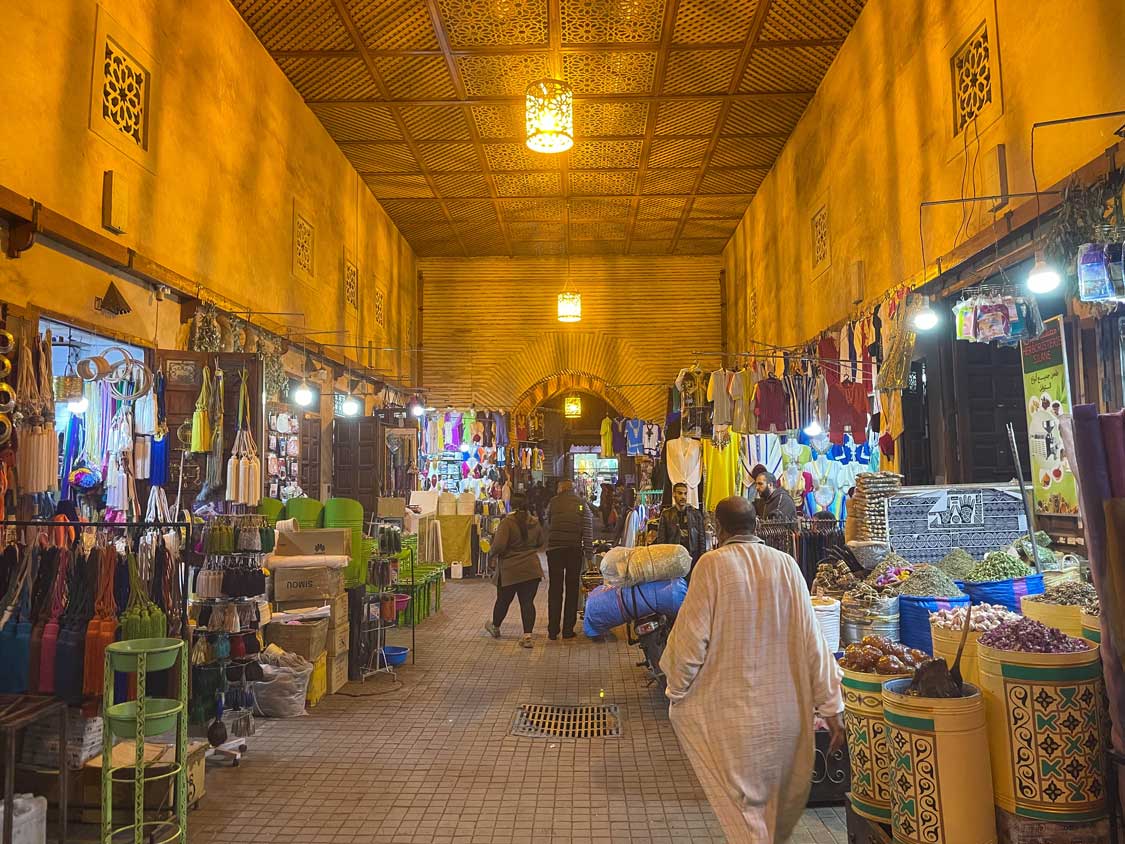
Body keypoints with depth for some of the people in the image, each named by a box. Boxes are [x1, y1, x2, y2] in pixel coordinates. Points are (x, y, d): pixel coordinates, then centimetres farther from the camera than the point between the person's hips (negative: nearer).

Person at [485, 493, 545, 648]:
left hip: (510, 570, -3)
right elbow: (540, 543, 17)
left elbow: (499, 546, -22)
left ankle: (495, 627, 37)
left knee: (503, 600, 15)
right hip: (531, 569, 3)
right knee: (528, 602, 4)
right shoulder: (534, 523, 3)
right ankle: (527, 635, -2)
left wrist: (494, 552, -2)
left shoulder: (507, 523, -15)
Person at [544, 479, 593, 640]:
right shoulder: (582, 503, 4)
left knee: (554, 589, 5)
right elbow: (588, 528, -2)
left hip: (554, 549, 0)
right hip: (575, 550, 0)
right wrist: (587, 550, 0)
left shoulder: (553, 502, 4)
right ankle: (568, 629, 8)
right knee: (572, 589, 8)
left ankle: (553, 630, 5)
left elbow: (547, 525, 6)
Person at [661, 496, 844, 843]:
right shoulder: (786, 565, -3)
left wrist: (676, 690, 5)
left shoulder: (712, 564, -12)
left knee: (745, 801, 9)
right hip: (786, 708, 4)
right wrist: (831, 705, 4)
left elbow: (692, 636, -11)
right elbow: (811, 638, -2)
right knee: (783, 803, 23)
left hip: (733, 707, -4)